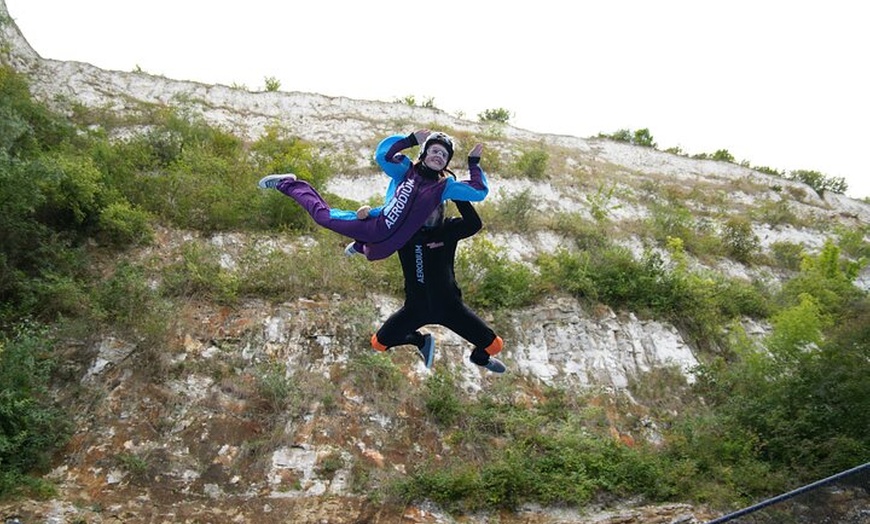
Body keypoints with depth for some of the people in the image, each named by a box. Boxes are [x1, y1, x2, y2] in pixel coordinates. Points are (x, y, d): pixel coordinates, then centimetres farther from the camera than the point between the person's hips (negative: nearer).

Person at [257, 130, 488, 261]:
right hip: (373, 226, -3)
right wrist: (411, 140, -24)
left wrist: (474, 163, -11)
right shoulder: (405, 170, -9)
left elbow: (479, 191, -5)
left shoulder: (445, 186, -4)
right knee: (324, 215, 1)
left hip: (386, 245, 3)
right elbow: (382, 154, -23)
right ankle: (288, 183, 27)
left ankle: (361, 246, 68)